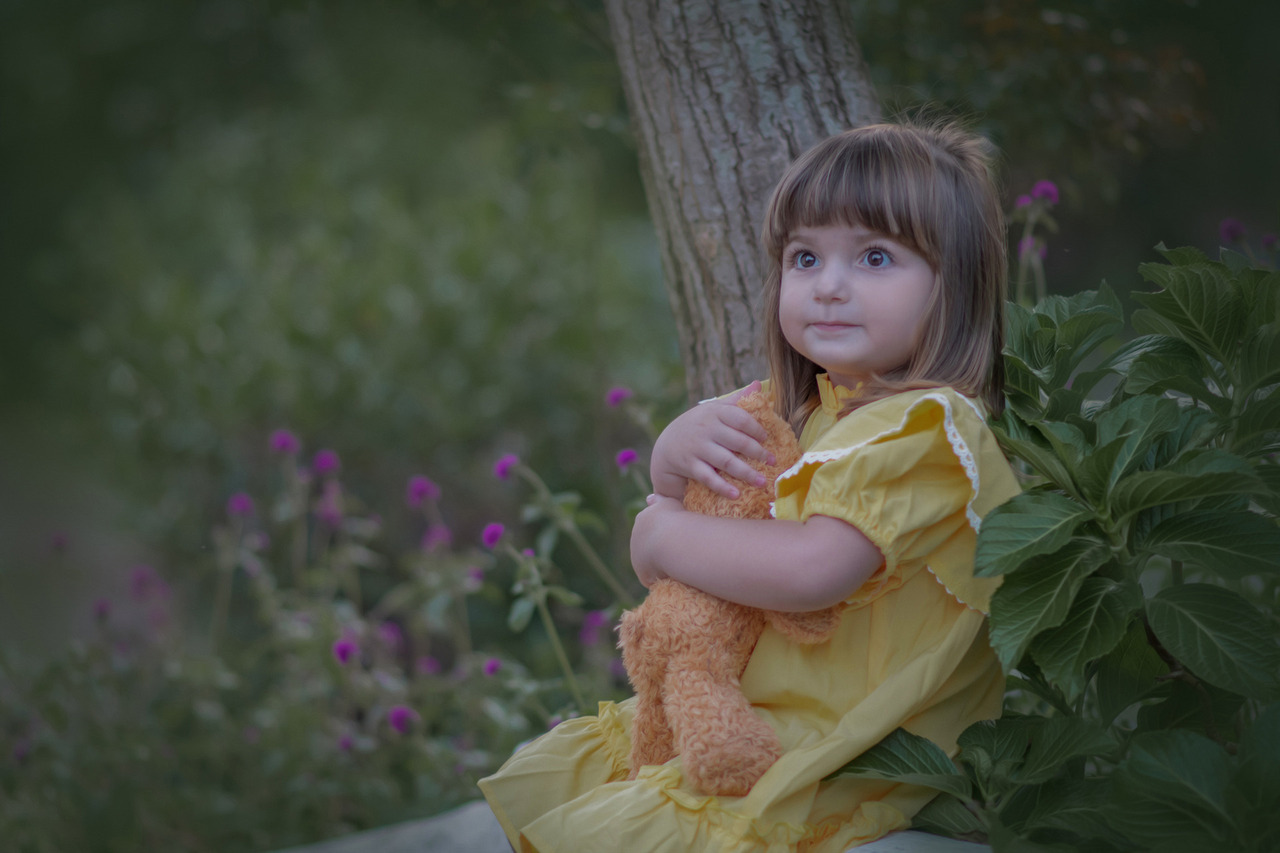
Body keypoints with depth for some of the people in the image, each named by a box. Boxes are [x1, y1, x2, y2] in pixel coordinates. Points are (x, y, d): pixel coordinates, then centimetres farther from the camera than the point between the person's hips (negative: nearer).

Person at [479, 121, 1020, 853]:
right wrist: (681, 446, -5)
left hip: (839, 762, -10)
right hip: (762, 720, 10)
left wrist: (667, 535, -16)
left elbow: (812, 568, -32)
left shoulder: (925, 429, -18)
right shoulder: (820, 408, 13)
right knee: (542, 780, 15)